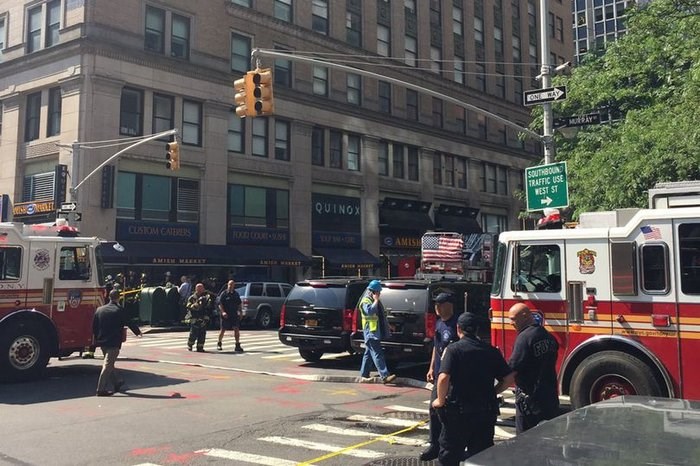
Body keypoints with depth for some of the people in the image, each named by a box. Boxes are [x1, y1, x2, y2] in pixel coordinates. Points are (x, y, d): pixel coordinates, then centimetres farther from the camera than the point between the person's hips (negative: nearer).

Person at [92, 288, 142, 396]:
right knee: (108, 365, -4)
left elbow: (94, 327, 8)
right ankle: (101, 389, -6)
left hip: (102, 342, 7)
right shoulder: (119, 311, -12)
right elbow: (129, 323, -2)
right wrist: (138, 332, 15)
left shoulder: (99, 310, 4)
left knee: (109, 363, 20)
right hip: (113, 342, -7)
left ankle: (116, 383, 35)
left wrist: (97, 339, 20)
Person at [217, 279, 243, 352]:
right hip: (225, 315, -3)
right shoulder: (224, 293, -4)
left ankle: (238, 345, -2)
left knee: (236, 329, -5)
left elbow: (239, 304, 18)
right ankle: (219, 344, 25)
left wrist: (239, 311, 4)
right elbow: (220, 304, -8)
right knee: (222, 330, 5)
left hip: (234, 315, 3)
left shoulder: (236, 294, 10)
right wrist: (223, 312, -19)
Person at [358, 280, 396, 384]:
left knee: (369, 354, 13)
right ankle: (385, 376, -18)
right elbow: (370, 311, -30)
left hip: (376, 331, 10)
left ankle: (364, 375, 19)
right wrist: (376, 301, -22)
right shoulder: (366, 301, -11)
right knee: (377, 354, -13)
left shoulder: (375, 301, 19)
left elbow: (381, 315, 28)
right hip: (370, 331, -10)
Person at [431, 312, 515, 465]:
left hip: (458, 412, -4)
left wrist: (441, 401, -7)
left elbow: (443, 378, -22)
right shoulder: (491, 351, 3)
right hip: (487, 412, 4)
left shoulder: (453, 349, -10)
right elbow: (509, 379, 3)